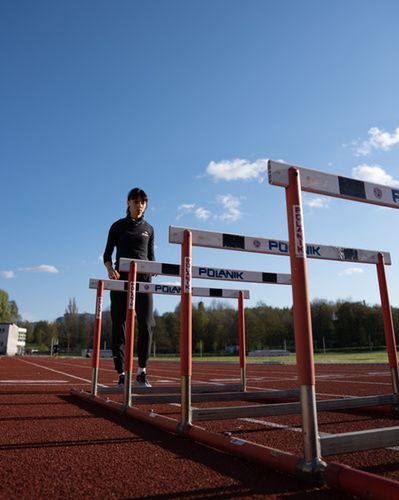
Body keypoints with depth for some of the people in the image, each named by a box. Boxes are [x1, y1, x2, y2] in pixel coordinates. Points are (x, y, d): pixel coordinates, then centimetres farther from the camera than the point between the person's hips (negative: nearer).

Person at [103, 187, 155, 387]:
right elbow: (107, 254, 4)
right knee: (119, 325, -2)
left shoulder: (148, 229, 14)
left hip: (143, 278, 2)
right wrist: (110, 269, -16)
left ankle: (142, 372, 3)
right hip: (121, 278, -1)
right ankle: (121, 374, 4)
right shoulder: (118, 226, 7)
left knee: (146, 324, -8)